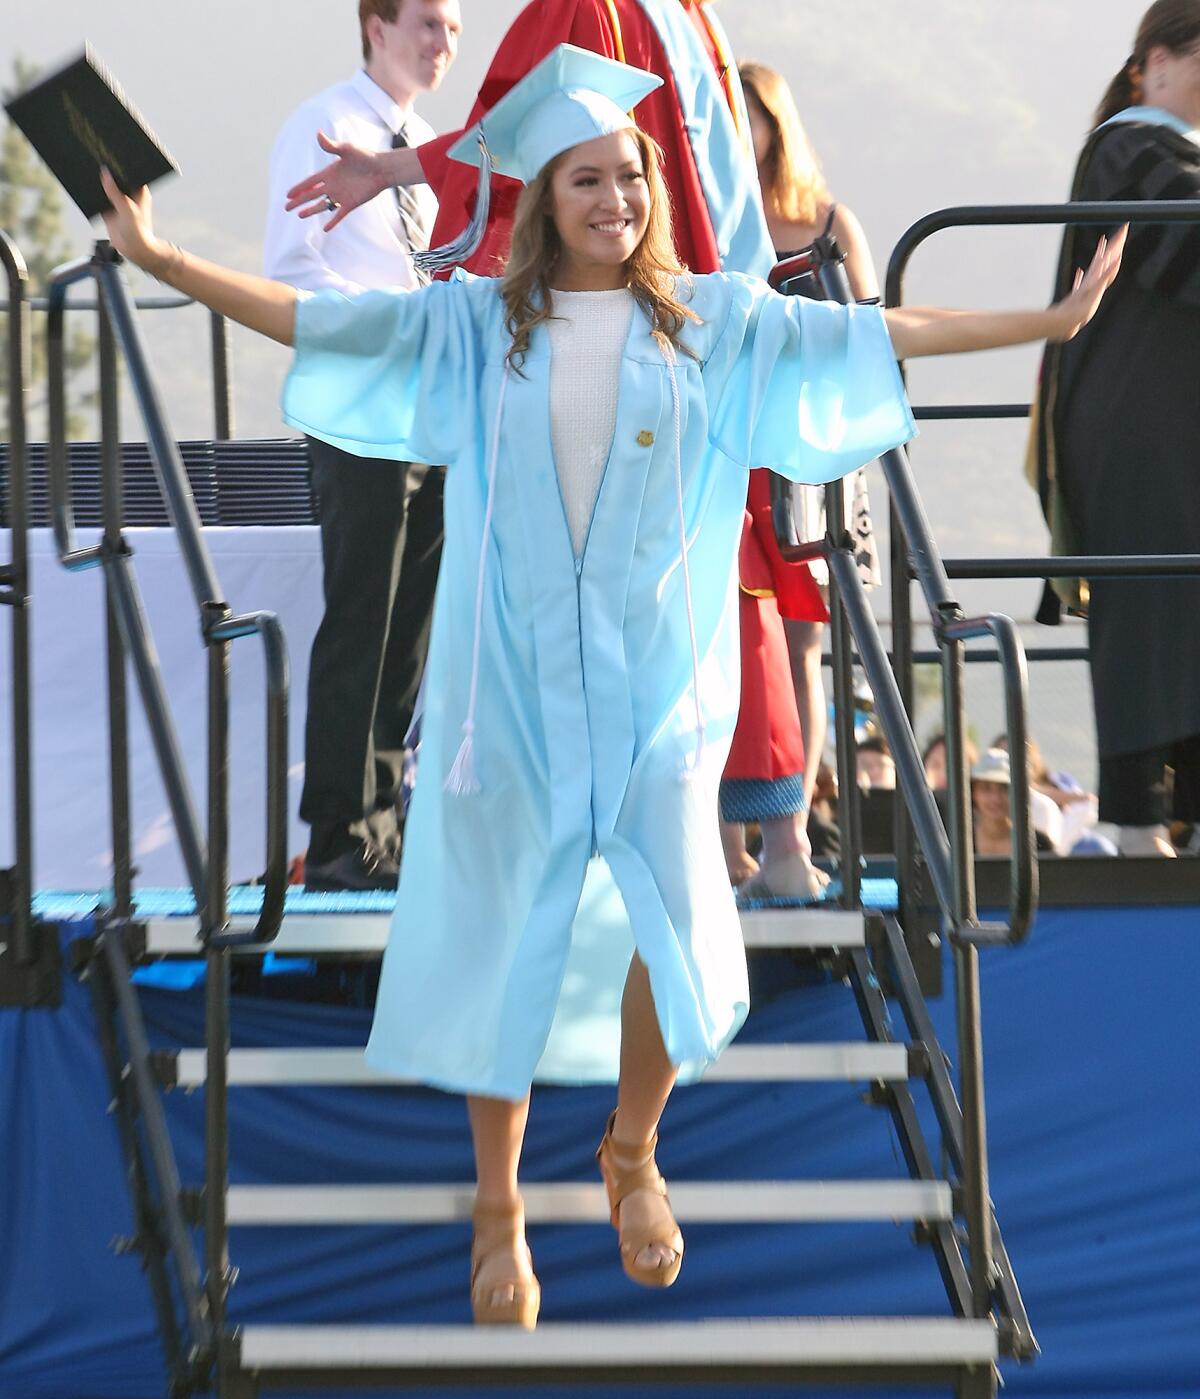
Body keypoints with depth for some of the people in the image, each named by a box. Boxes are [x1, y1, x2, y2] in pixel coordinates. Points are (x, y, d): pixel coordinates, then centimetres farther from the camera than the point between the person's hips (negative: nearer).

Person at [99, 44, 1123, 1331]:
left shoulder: (711, 318, 3)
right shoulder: (477, 321, 1)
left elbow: (878, 333, 3)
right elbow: (315, 319, 1)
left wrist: (1048, 319, 1)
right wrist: (162, 261, -4)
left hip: (656, 678, 1)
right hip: (516, 675, 0)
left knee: (679, 933, -2)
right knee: (508, 933, 6)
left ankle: (631, 1154, 27)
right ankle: (498, 1202, 22)